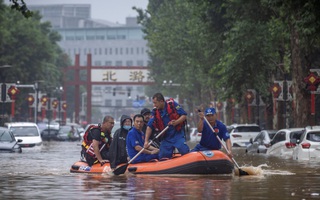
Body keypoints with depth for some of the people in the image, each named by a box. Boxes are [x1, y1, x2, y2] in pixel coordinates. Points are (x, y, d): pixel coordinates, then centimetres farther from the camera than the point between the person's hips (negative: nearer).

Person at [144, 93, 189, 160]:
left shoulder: (172, 104, -9)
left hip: (178, 134, -4)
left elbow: (184, 115, -7)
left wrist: (176, 122, -25)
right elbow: (149, 127, 0)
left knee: (185, 152, -16)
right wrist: (146, 141, -8)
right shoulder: (155, 112, 1)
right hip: (166, 138, 4)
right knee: (163, 157, 1)